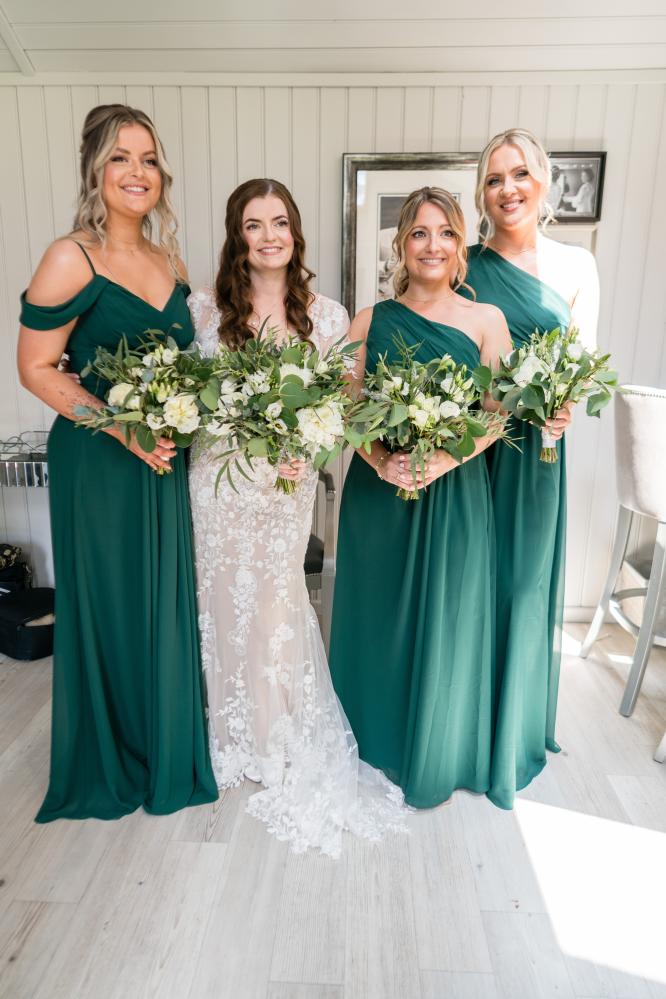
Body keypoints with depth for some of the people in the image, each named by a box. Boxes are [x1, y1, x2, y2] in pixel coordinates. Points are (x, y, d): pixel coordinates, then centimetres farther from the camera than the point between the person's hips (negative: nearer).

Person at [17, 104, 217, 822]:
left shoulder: (169, 262, 10)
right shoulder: (71, 259, -9)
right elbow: (36, 368, -10)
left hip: (163, 460, 6)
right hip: (96, 461, -6)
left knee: (166, 603, 14)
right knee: (107, 608, 7)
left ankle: (166, 754, 37)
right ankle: (107, 767, 31)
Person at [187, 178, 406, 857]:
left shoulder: (327, 316, 1)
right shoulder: (205, 307, 1)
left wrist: (307, 449, -13)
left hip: (287, 480, -1)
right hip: (218, 476, 1)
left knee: (276, 604, 5)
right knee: (225, 602, 10)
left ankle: (286, 743, 30)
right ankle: (238, 739, 34)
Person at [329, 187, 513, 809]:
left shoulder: (486, 321, 1)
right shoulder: (370, 322, 4)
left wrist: (442, 460, -18)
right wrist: (383, 462, -17)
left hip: (455, 495, 0)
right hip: (378, 493, 1)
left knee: (445, 619, 9)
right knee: (379, 615, 11)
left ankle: (437, 756, 33)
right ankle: (376, 741, 35)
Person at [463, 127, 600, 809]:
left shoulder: (575, 265, 6)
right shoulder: (462, 269, 3)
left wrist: (561, 406, -18)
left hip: (535, 452, 1)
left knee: (524, 580, 9)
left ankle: (512, 732, 31)